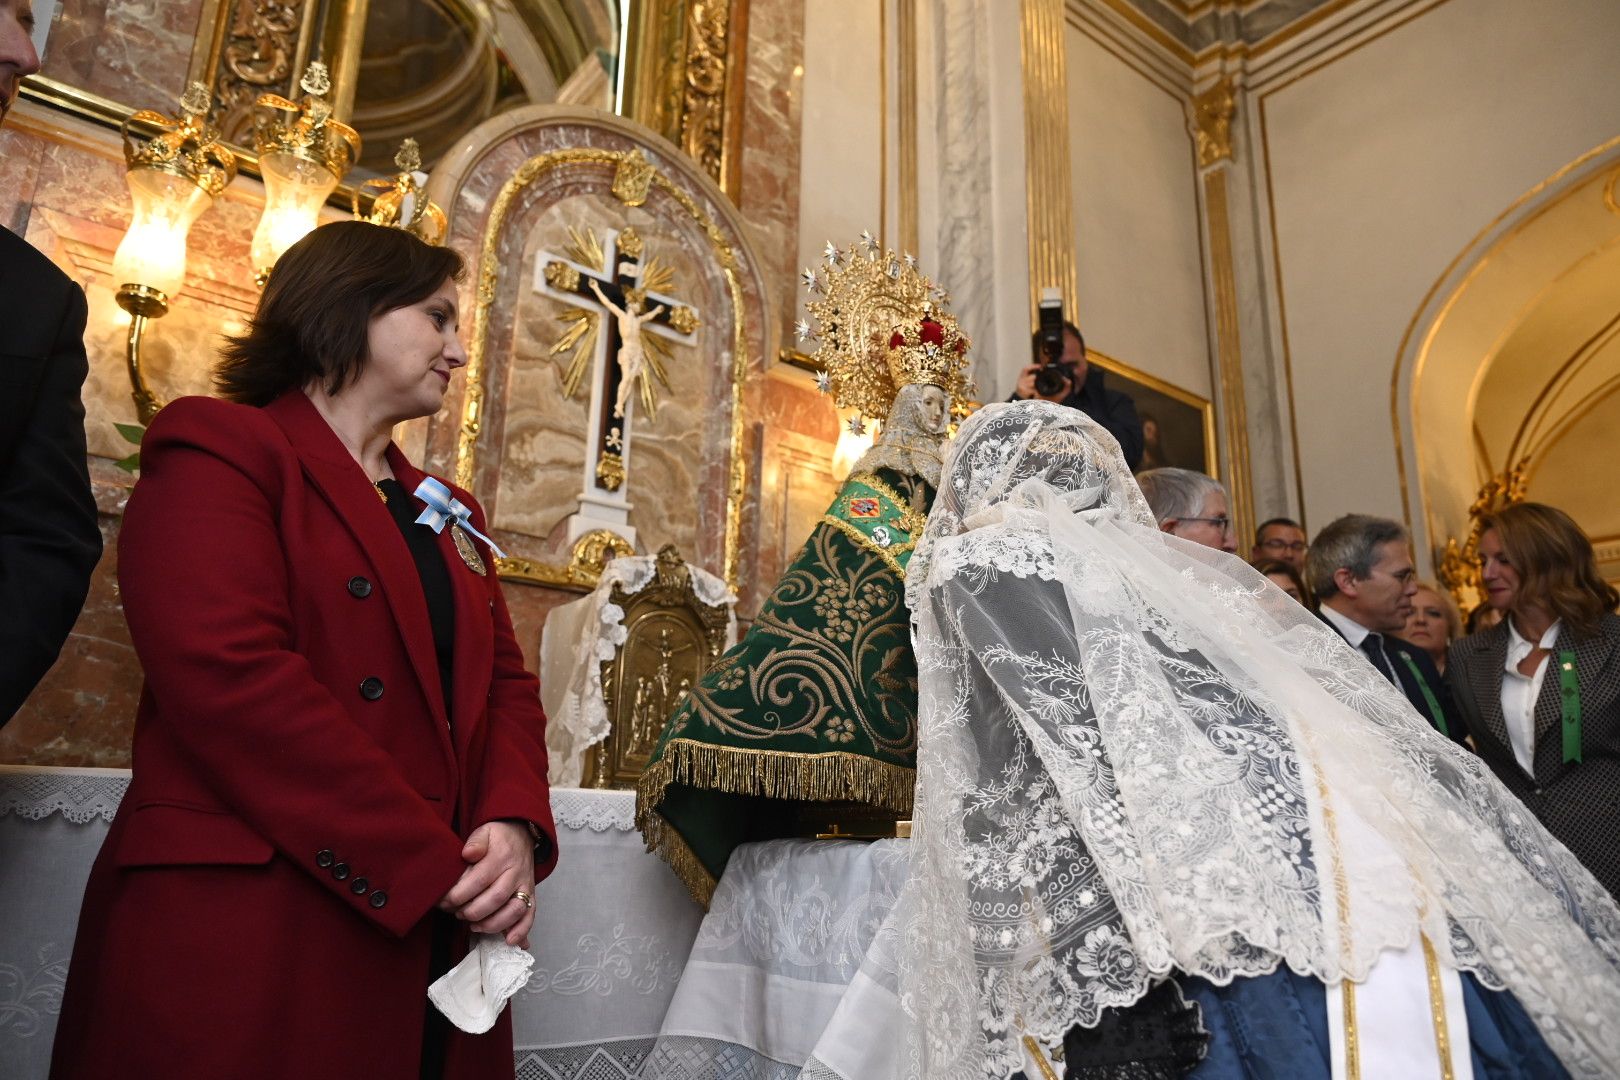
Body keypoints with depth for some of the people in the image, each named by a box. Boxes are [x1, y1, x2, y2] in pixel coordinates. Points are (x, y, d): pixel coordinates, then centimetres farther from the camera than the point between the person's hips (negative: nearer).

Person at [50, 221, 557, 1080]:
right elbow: (233, 680, -18)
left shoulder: (449, 515, 17)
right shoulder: (218, 448, -4)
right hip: (247, 929, -7)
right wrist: (434, 864, -18)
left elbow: (506, 684, 11)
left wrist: (515, 828, -9)